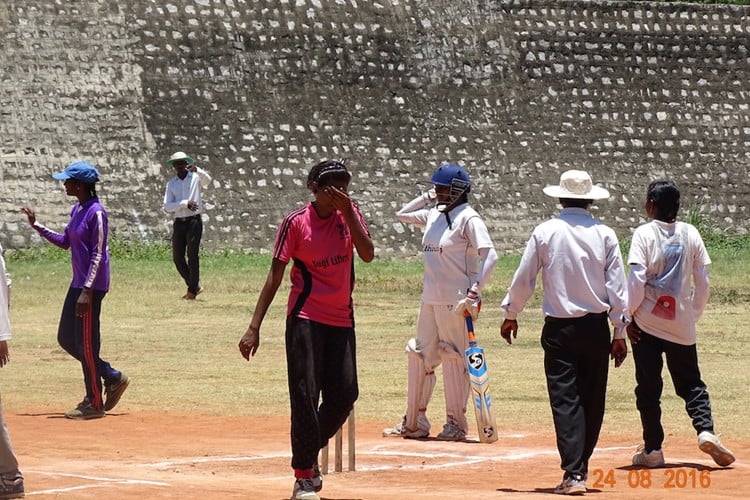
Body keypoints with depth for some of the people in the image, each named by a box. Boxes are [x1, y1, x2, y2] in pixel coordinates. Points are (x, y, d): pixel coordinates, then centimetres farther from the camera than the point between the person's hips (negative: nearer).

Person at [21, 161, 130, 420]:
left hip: (93, 285, -10)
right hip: (78, 283, 10)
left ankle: (94, 403, 7)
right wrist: (36, 225, 15)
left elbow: (98, 255, -19)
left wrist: (86, 291, -22)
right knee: (66, 338, 12)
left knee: (86, 344, -3)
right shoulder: (76, 210, 11)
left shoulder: (96, 213, -17)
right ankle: (113, 377, 21)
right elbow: (65, 242, 22)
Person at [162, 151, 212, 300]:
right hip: (179, 222, 4)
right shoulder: (171, 184, 10)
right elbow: (167, 206, 0)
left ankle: (192, 290, 2)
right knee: (177, 257, 4)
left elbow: (207, 180, -21)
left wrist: (197, 169, -40)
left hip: (194, 221, -4)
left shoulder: (195, 177, 3)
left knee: (192, 255, -6)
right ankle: (195, 286, 19)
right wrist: (185, 203, -14)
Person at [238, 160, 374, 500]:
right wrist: (254, 327, -14)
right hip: (306, 317, -4)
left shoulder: (349, 214, 4)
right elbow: (275, 275, -9)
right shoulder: (296, 222, -8)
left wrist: (348, 214, -19)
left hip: (342, 319, 4)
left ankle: (309, 457, 23)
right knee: (305, 395, -8)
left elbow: (368, 255, -10)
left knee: (344, 395, 1)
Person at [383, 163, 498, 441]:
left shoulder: (468, 218, -11)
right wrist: (427, 197, 13)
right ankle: (414, 423, 19)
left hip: (455, 301, -9)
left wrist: (474, 292, -22)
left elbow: (490, 256, -18)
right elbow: (401, 215, 24)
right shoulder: (433, 215, 12)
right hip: (430, 300, 9)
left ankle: (457, 424, 4)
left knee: (454, 359, -3)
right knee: (419, 356, 11)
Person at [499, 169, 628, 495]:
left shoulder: (545, 232, -3)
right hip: (596, 327, 2)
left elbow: (523, 279, 1)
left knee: (565, 401, -3)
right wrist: (619, 333, 4)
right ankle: (581, 466, 22)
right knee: (592, 401, 13)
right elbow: (617, 286, -2)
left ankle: (573, 473, -13)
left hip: (559, 329, -1)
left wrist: (510, 315, 16)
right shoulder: (605, 235, -1)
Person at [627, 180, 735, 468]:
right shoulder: (691, 234, 4)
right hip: (682, 324, 3)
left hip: (648, 323, -3)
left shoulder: (644, 234, -7)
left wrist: (629, 315, -5)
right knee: (691, 383, 12)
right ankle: (705, 431, -10)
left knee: (648, 387, 5)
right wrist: (694, 314, 14)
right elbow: (703, 282, 5)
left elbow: (637, 279, -14)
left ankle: (652, 449, 5)